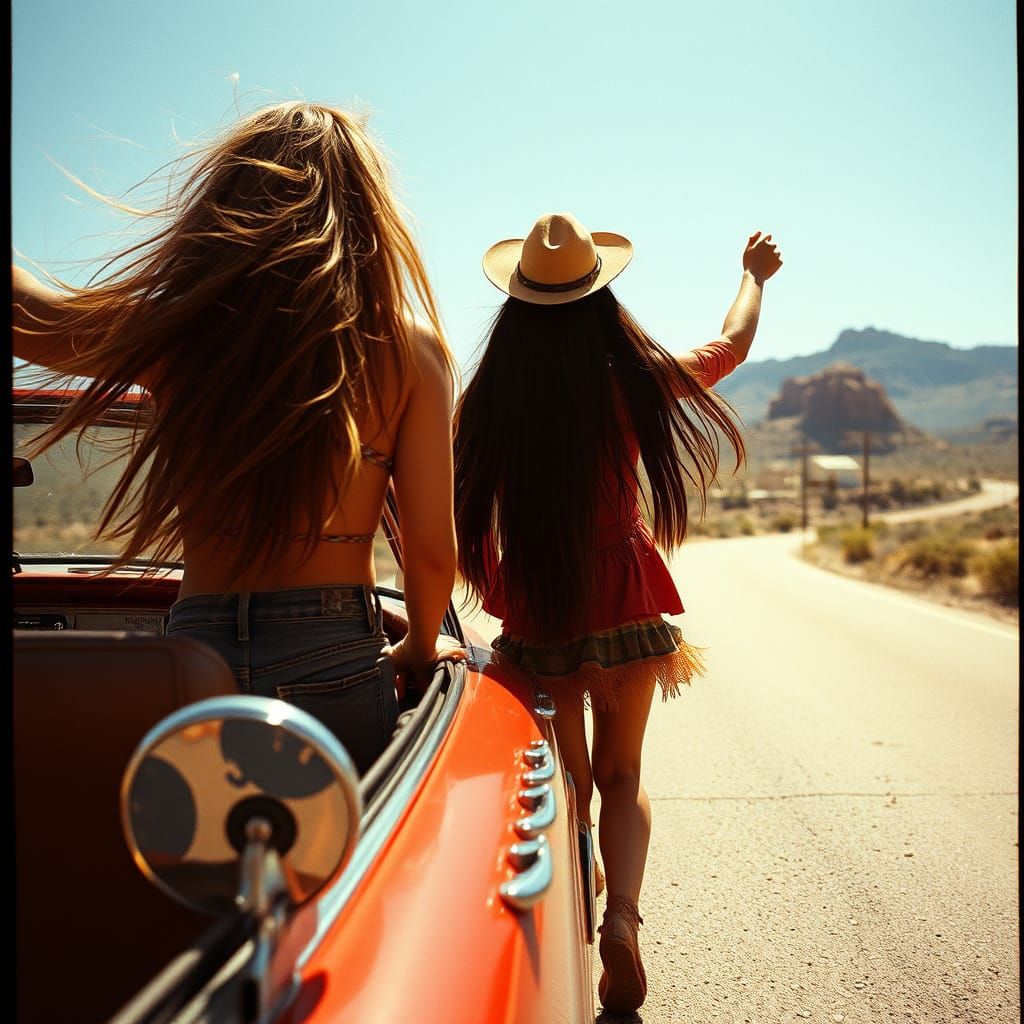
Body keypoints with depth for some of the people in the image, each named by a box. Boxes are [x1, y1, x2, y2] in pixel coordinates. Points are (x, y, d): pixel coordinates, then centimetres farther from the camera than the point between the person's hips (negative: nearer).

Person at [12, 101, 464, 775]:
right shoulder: (409, 347, -4)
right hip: (339, 666, -1)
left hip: (193, 661, 1)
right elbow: (432, 548, -5)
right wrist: (420, 648, 14)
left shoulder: (171, 327, -3)